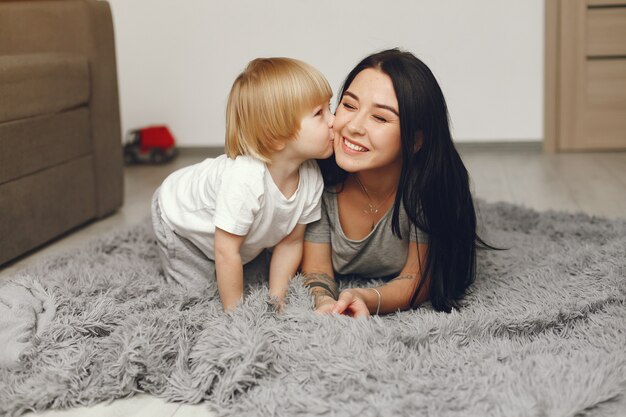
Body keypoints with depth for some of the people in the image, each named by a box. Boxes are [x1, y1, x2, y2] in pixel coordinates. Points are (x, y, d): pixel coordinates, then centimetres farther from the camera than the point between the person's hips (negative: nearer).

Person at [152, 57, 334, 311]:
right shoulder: (244, 180, -47)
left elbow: (290, 242, -14)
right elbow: (226, 252, -38)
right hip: (179, 219, -6)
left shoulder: (312, 177, -25)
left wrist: (276, 299, -16)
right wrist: (235, 312, -28)